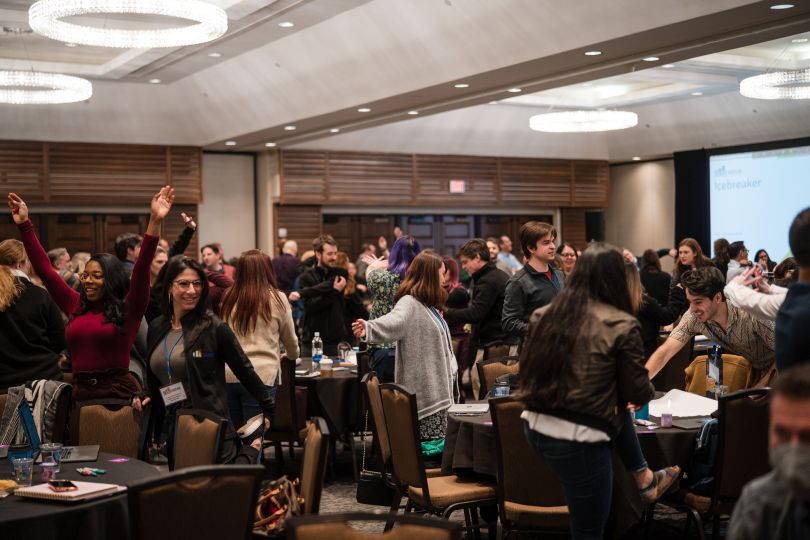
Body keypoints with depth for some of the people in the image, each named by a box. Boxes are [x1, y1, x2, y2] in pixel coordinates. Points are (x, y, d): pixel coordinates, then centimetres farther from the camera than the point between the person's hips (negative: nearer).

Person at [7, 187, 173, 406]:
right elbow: (43, 267, 12)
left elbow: (141, 268, -14)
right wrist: (24, 224, 9)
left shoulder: (128, 309, -2)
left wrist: (155, 222, -25)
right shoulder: (76, 305, 11)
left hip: (121, 395, -5)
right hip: (81, 394, 5)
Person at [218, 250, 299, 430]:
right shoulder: (277, 299, 0)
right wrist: (292, 354, 35)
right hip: (261, 376, -3)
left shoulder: (228, 298, 5)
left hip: (228, 376, 3)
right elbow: (290, 339, 14)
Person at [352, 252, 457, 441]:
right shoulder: (409, 304, -15)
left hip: (438, 389, 10)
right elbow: (392, 322, -37)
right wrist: (368, 328, -57)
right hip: (425, 392, -10)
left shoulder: (427, 305, 17)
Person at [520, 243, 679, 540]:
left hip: (534, 427, 6)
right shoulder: (621, 325, -13)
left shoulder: (546, 314, 3)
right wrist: (648, 390, 19)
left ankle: (645, 480, 40)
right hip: (578, 439, -6)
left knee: (617, 412, 29)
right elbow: (638, 393, -5)